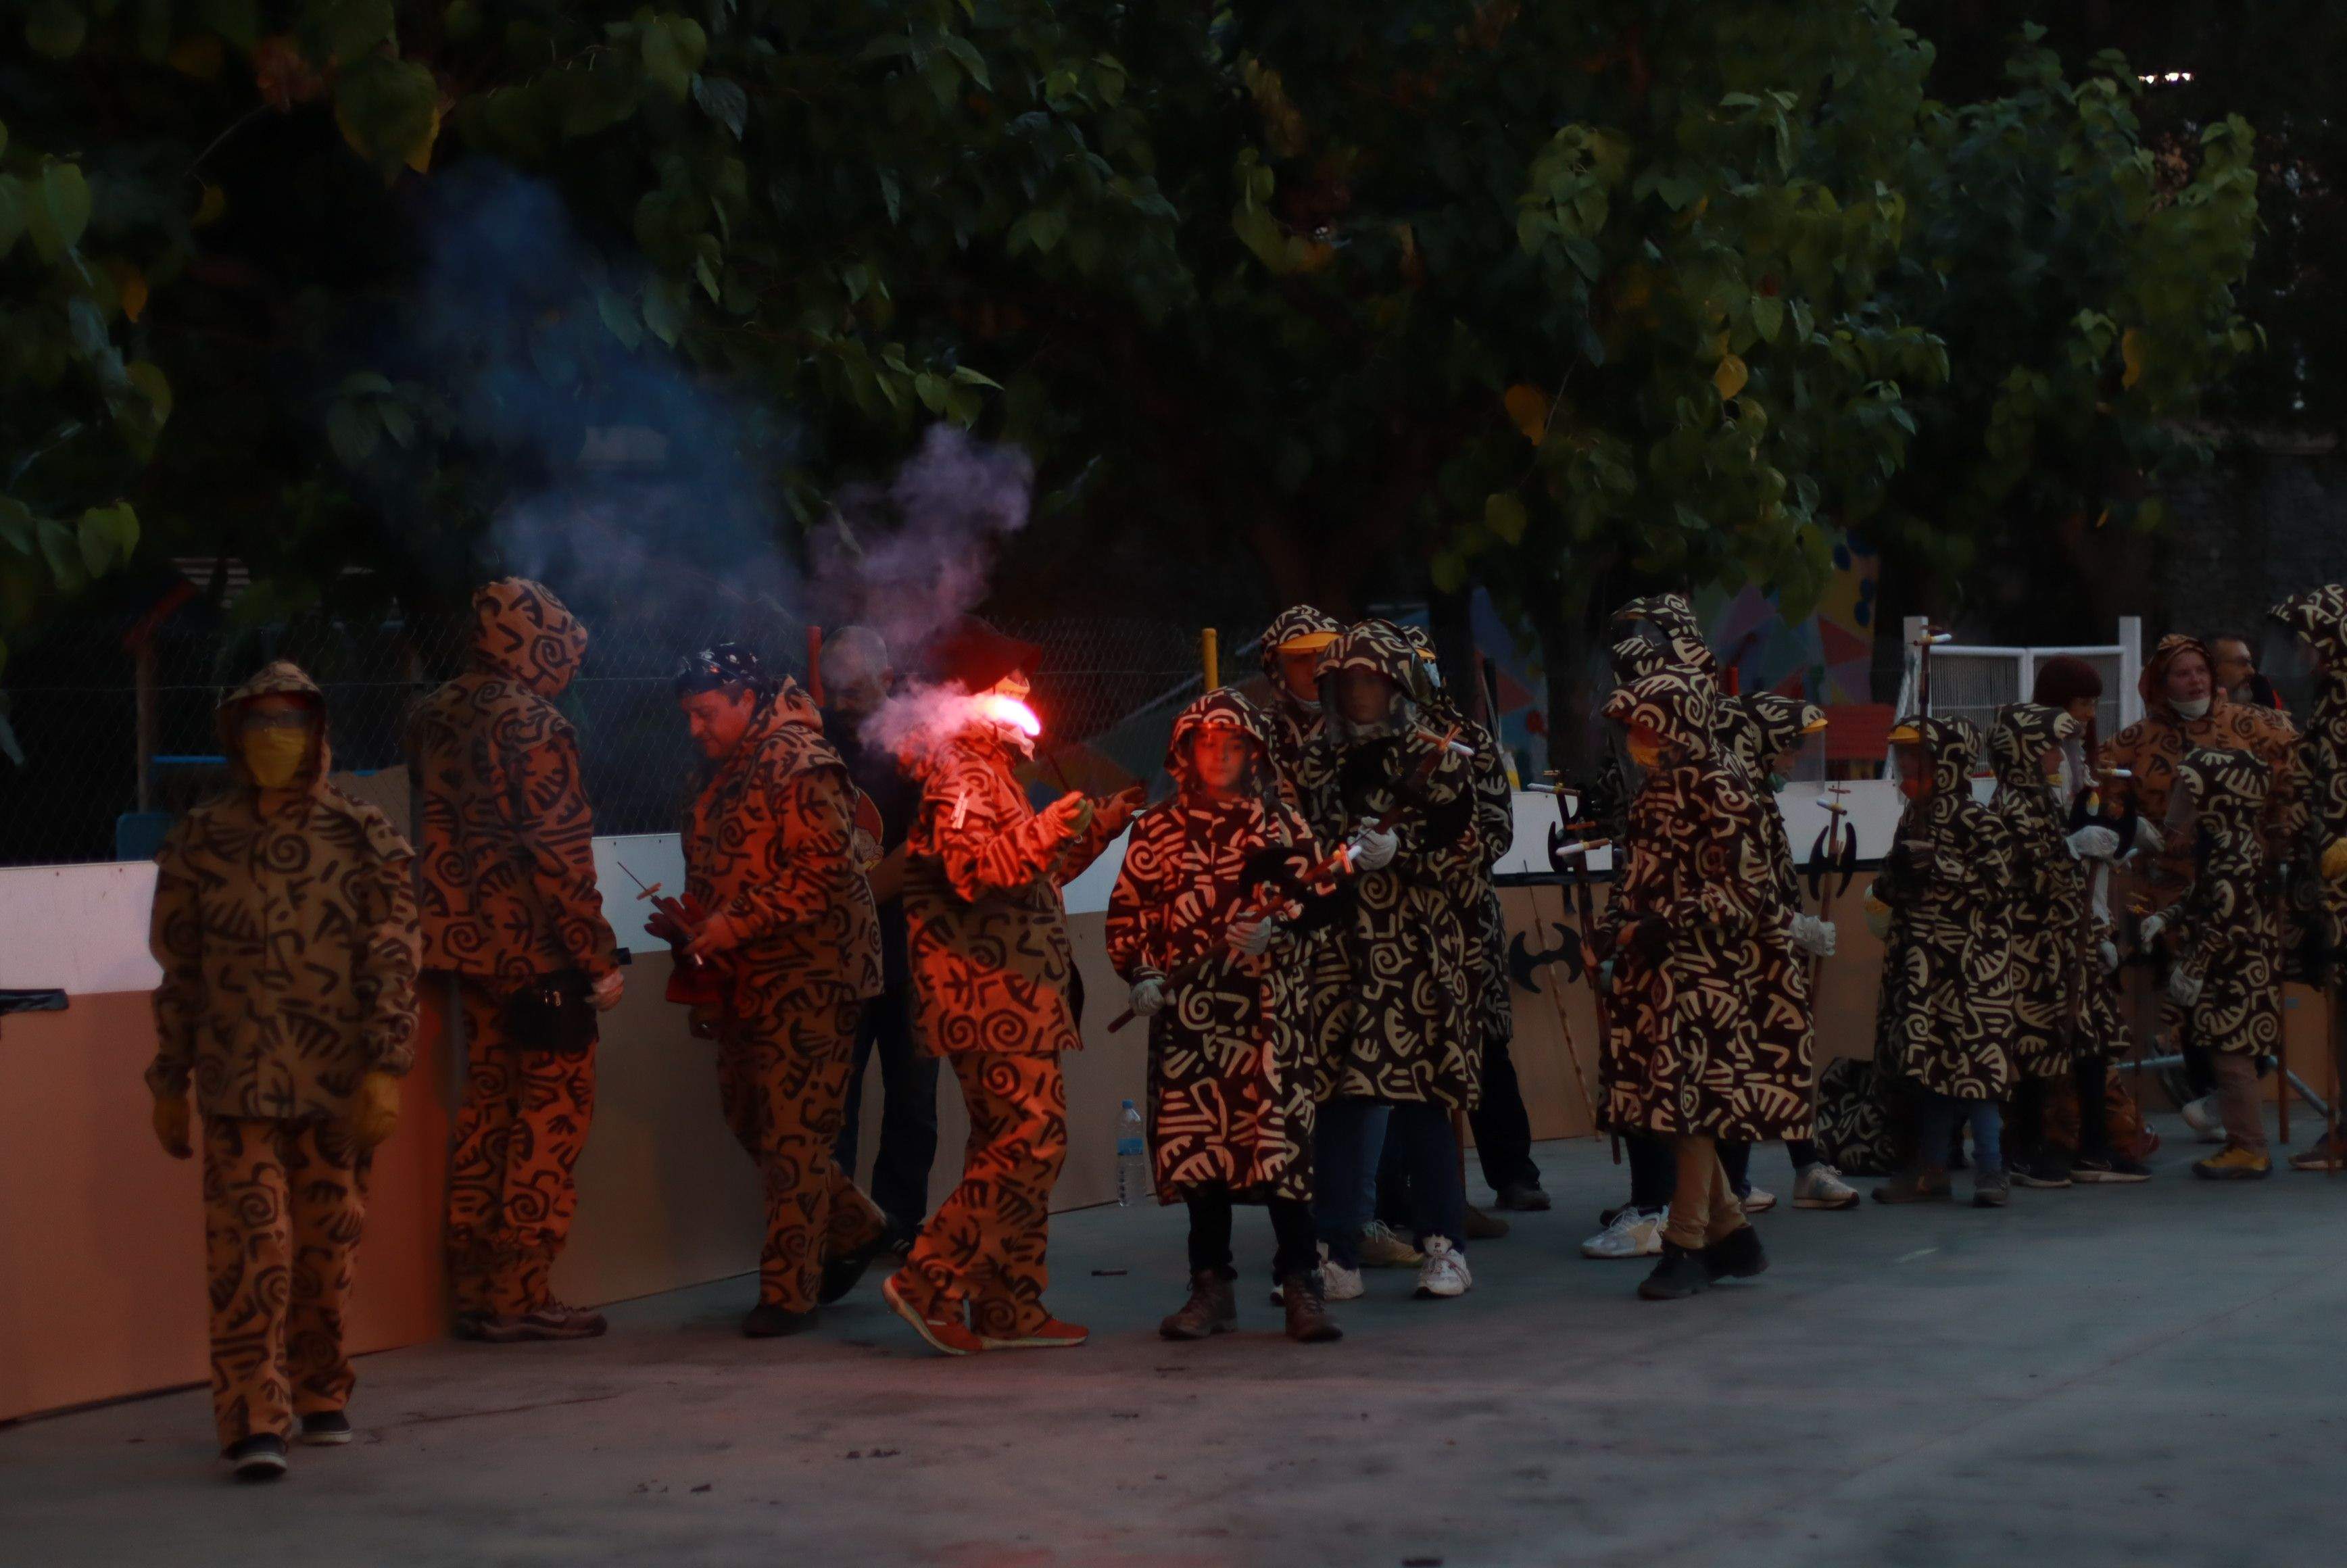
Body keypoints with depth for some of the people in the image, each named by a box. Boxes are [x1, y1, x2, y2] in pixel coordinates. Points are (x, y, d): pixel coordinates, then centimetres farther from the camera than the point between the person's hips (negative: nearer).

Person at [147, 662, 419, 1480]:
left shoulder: (363, 837, 3)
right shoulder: (198, 842, 5)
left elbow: (393, 959, -2)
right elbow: (177, 972, 10)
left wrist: (387, 1067, -10)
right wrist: (170, 1086, 10)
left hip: (339, 1081, 1)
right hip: (238, 1083, -1)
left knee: (329, 1245, 8)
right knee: (250, 1243, -9)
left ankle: (318, 1396, 25)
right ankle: (253, 1420, -7)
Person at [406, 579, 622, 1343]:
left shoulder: (433, 718, 8)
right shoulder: (533, 726, -15)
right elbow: (558, 854, -18)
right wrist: (598, 958, -15)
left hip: (467, 947, 8)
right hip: (537, 951, -8)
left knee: (487, 1106, 14)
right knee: (553, 1113, 0)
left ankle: (473, 1290, 16)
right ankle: (520, 1295, -1)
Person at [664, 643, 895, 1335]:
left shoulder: (800, 764, -14)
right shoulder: (722, 773, 15)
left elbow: (826, 869, -21)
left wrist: (737, 922, -22)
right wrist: (688, 925, 6)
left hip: (807, 977, -10)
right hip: (749, 980, 10)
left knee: (794, 1133, -6)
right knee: (748, 1116, 12)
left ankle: (790, 1293, -2)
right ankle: (856, 1229, 29)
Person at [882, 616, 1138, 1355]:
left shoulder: (990, 771, 24)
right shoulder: (958, 775, -9)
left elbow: (1034, 876, 31)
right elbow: (974, 867, -25)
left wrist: (1096, 832, 24)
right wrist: (1046, 830, -32)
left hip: (1012, 995, 11)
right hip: (991, 994, -11)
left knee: (1015, 1146, 10)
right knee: (1030, 1141, -14)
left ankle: (1009, 1309, 12)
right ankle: (930, 1281, -13)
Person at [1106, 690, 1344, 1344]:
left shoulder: (1283, 825, 8)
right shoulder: (1156, 830, 11)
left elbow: (1319, 893, 3)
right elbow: (1127, 911, 10)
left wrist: (1276, 925, -14)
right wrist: (1142, 972, -3)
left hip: (1271, 1007, -2)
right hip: (1188, 1010, 2)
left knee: (1279, 1136, -9)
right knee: (1195, 1141, 2)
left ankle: (1301, 1284, -2)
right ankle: (1212, 1288, 12)